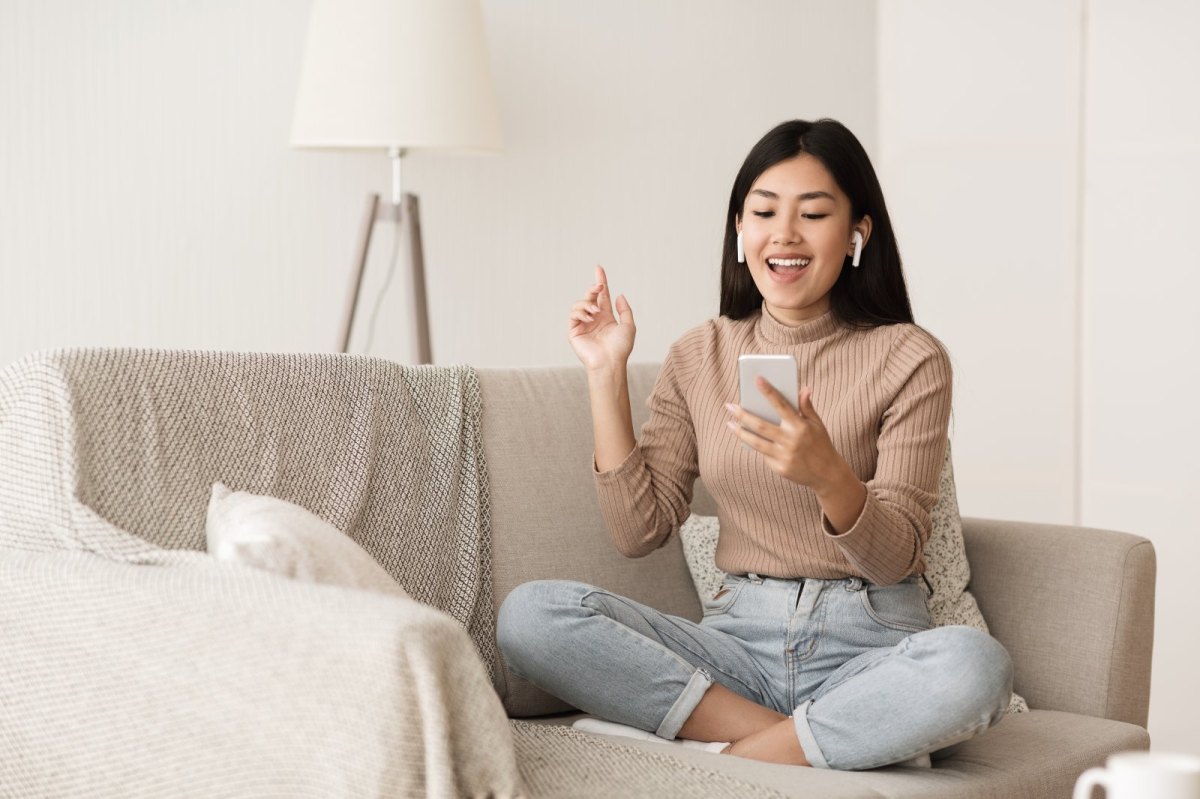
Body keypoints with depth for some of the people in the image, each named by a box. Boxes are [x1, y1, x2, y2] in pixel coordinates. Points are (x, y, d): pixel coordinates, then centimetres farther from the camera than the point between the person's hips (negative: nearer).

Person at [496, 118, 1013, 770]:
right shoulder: (698, 358, 10)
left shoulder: (908, 360, -1)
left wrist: (827, 474, -29)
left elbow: (894, 557, -8)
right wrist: (606, 374, 0)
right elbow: (639, 531, 4)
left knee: (974, 666, -37)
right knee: (529, 613, -21)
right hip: (741, 637, 3)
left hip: (868, 641, -3)